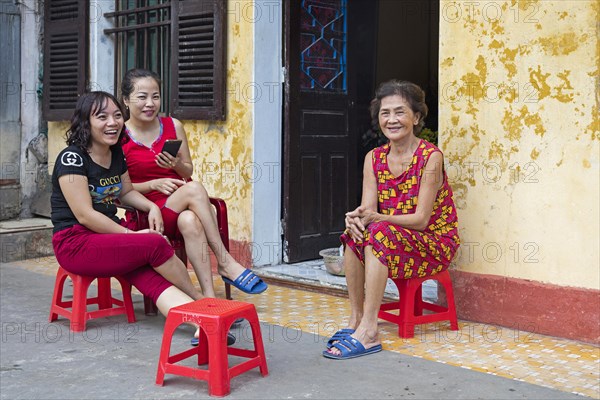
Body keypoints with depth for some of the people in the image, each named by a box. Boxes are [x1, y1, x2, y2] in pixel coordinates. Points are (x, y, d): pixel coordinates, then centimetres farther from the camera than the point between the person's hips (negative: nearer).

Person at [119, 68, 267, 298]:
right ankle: (225, 262, -30)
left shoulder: (173, 126, 7)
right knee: (193, 189, -34)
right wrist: (154, 184, -17)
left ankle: (209, 295, -37)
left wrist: (177, 164, -9)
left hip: (180, 209, 3)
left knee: (189, 221, -36)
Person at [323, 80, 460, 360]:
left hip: (435, 244, -5)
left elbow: (421, 219, -20)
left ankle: (368, 332, -33)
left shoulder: (431, 157, -15)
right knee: (354, 231, -22)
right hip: (392, 243, 6)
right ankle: (356, 319, -17)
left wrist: (375, 218, -33)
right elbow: (368, 209, -5)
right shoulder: (374, 158, 3)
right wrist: (356, 218, -30)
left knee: (379, 232, -31)